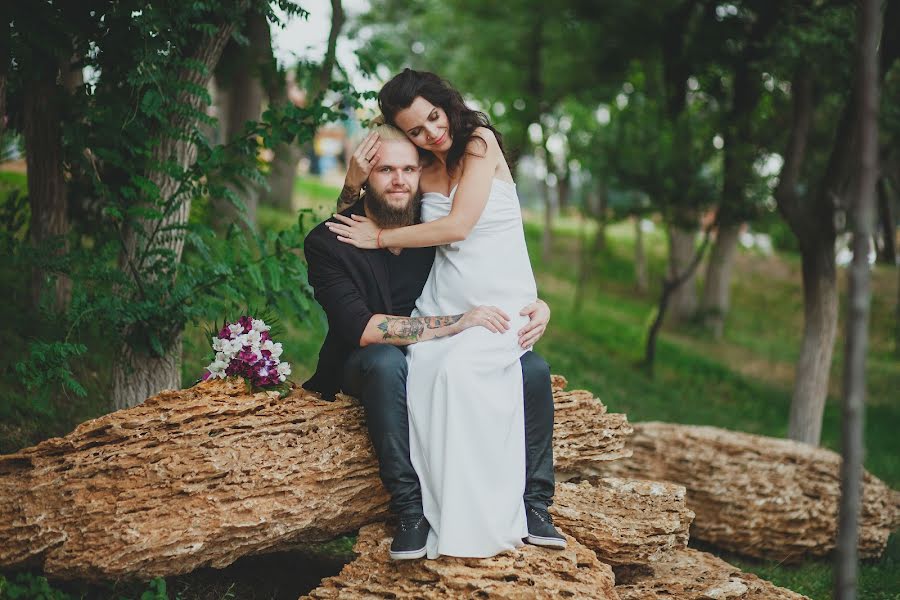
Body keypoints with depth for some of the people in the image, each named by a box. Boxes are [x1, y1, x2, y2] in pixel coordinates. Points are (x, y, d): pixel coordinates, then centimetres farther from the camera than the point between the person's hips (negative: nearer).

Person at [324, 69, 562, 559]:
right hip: (441, 302, 4)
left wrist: (381, 238, -5)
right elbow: (355, 217, 21)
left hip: (501, 299, -4)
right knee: (422, 375, -27)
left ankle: (480, 523, -24)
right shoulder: (420, 168, 11)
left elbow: (458, 226, -13)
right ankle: (441, 518, -25)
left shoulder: (479, 142, -4)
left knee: (459, 370, -33)